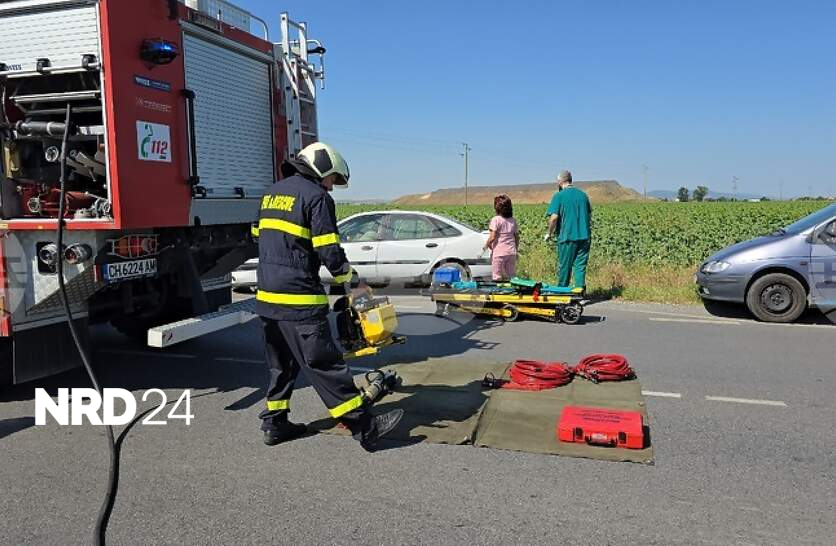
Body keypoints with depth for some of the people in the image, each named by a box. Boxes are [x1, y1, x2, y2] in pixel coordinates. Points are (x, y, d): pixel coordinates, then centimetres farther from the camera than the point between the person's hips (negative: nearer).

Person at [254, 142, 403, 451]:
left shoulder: (272, 193, 17)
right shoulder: (316, 196, -8)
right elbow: (329, 251, -14)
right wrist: (345, 275, 4)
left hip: (267, 295, 8)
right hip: (298, 299, -8)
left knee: (281, 364, 19)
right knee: (324, 364, -5)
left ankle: (274, 424, 26)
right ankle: (364, 427, 3)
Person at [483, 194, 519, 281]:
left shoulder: (495, 220, -8)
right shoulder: (513, 221, 9)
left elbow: (492, 237, -14)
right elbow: (517, 237, 13)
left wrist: (486, 246, 2)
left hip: (499, 252, -5)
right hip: (511, 252, 5)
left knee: (497, 279, -1)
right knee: (510, 279, 11)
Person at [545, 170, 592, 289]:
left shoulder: (559, 196, -6)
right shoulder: (583, 195, 11)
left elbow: (554, 217, -14)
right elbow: (590, 215, 18)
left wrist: (549, 233, -1)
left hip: (567, 236, -4)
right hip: (584, 236, 4)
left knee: (564, 266, 8)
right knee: (580, 266, 5)